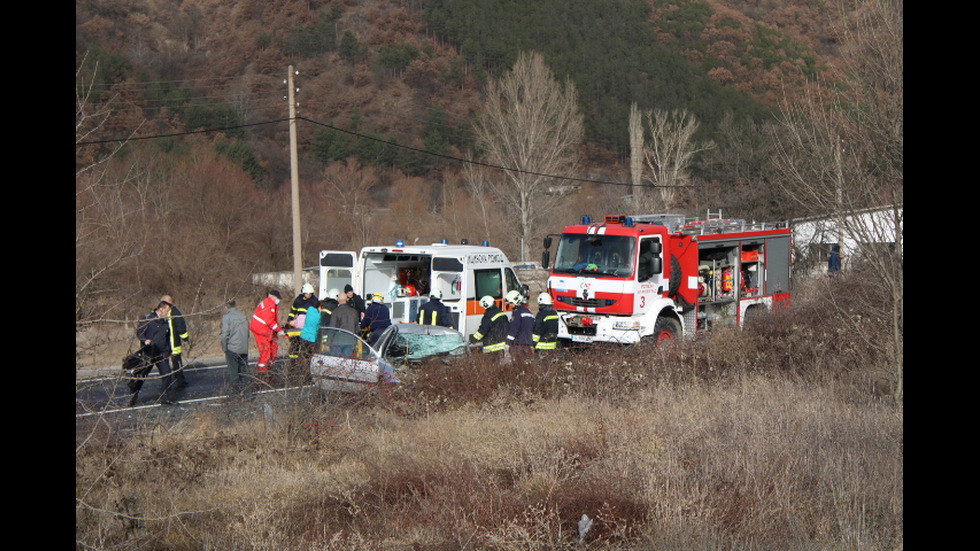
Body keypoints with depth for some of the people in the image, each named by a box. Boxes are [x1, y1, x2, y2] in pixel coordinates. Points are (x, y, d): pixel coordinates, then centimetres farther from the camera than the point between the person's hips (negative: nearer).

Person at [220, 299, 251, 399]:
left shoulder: (226, 317, -7)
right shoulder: (243, 316, 11)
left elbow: (224, 335, -10)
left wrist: (224, 349, -3)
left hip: (232, 349, -5)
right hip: (244, 349, 5)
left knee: (233, 371, 3)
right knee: (244, 371, 10)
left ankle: (236, 392, 6)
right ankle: (246, 392, 7)